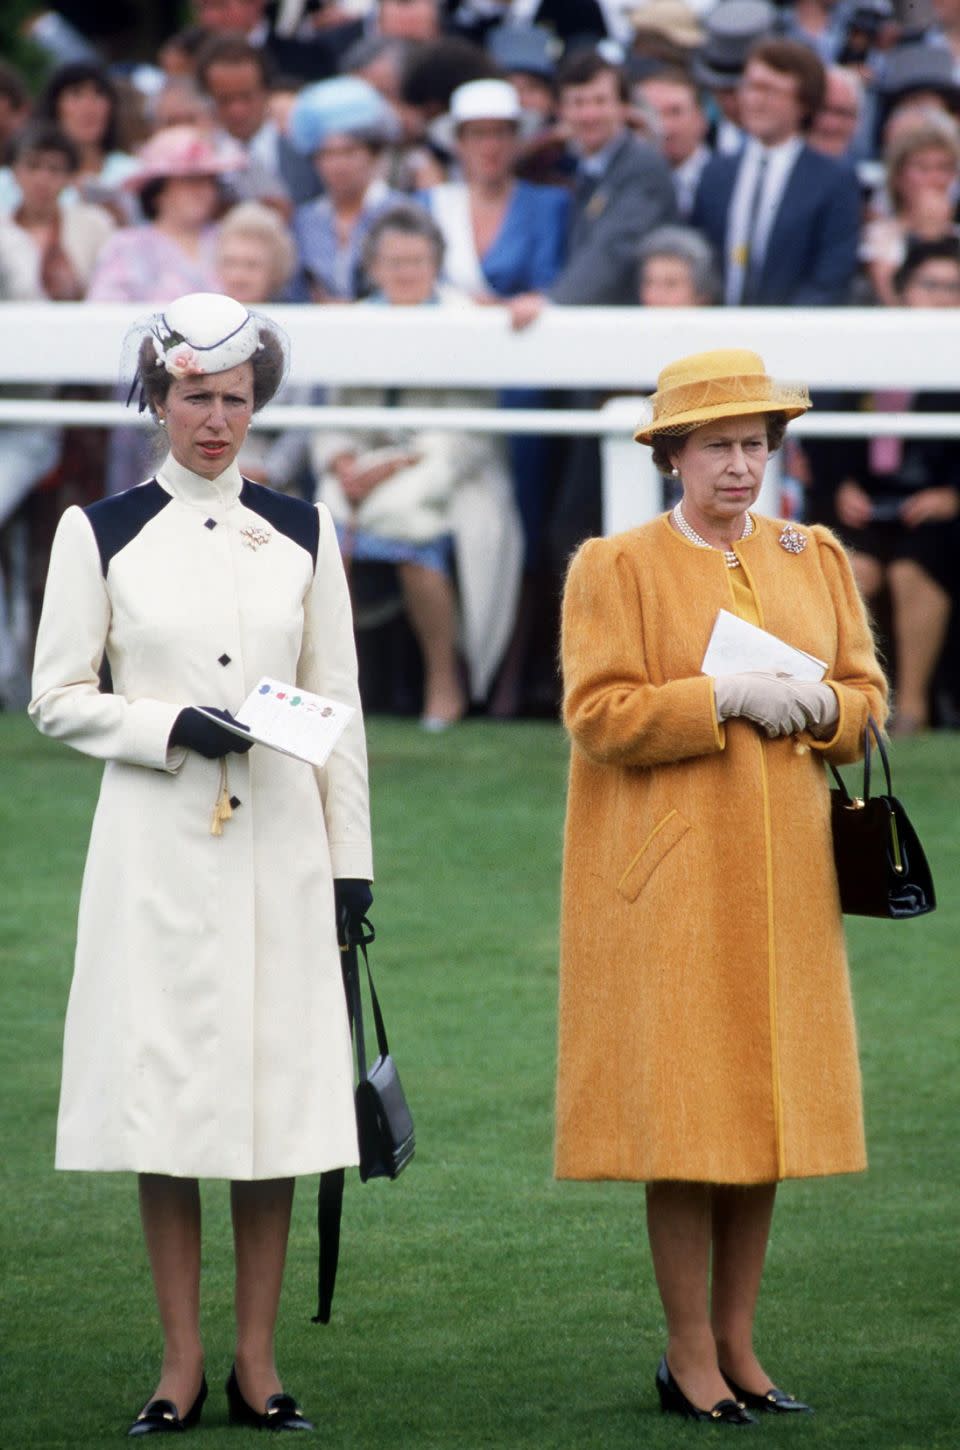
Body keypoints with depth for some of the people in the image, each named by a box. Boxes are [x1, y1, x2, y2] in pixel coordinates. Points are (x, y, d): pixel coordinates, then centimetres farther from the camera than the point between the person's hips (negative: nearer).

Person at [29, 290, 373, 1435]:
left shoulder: (300, 534, 9)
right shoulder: (100, 533, 3)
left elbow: (337, 708, 11)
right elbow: (57, 697, 3)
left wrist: (349, 860, 7)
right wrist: (170, 728, -13)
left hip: (277, 843, 2)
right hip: (156, 844, -2)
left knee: (275, 1086, 0)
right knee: (163, 1086, -3)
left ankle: (256, 1364, 7)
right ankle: (181, 1364, 4)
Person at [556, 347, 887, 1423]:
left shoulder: (814, 560, 13)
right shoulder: (615, 569, -1)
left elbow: (866, 695, 14)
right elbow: (599, 717, -10)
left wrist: (818, 705, -7)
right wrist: (725, 700, -17)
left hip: (784, 879, 5)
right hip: (672, 879, -5)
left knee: (765, 1107, 4)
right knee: (684, 1114, -5)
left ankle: (736, 1343, 12)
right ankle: (690, 1357, 1)